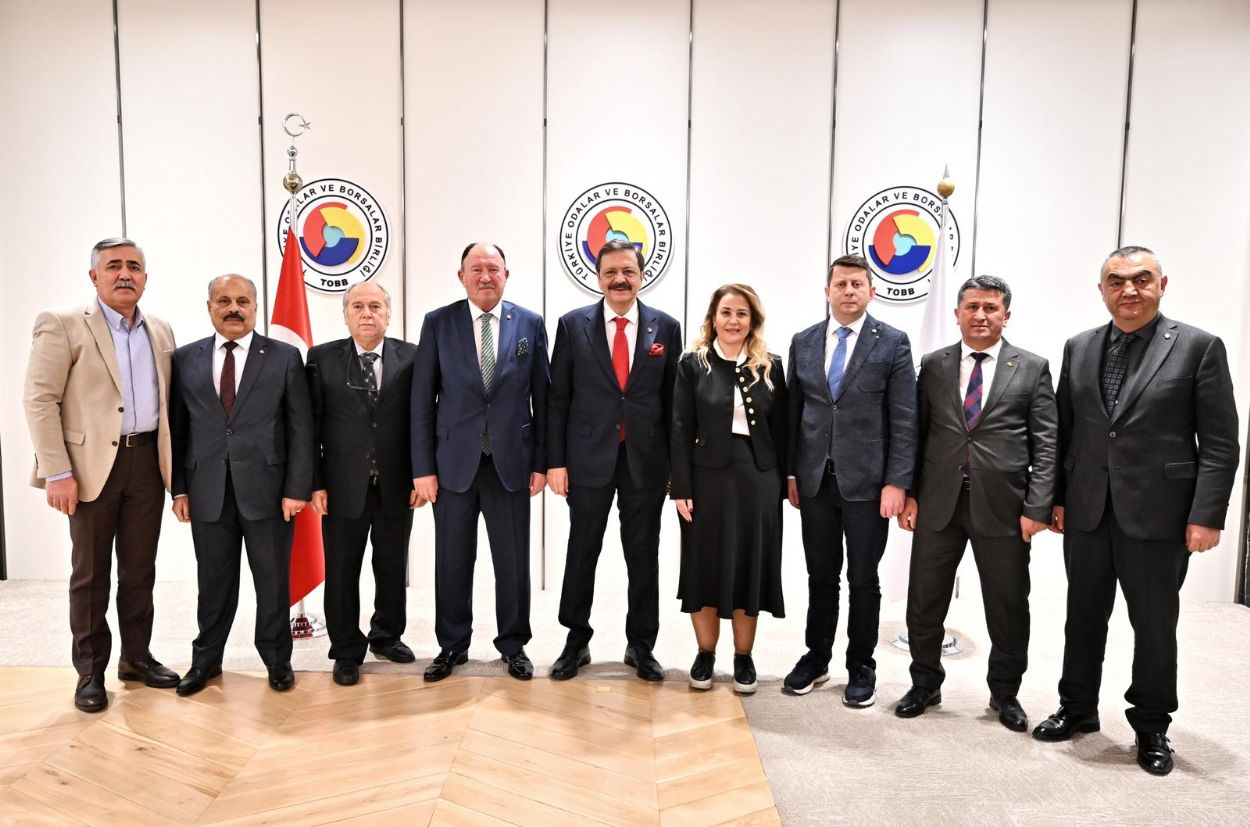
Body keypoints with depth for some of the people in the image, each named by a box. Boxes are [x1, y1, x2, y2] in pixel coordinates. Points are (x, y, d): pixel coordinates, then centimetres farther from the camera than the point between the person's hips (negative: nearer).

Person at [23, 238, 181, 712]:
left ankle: (137, 657, 25)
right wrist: (57, 473, -14)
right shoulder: (63, 326, -4)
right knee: (90, 573, 6)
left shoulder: (160, 333, 11)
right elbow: (40, 401, -8)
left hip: (148, 461, 4)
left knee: (140, 569, 12)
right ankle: (90, 671, 19)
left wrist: (174, 463, 8)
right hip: (93, 464, -4)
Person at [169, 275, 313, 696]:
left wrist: (296, 489, -8)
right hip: (208, 491, 2)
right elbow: (178, 427, 8)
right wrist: (179, 488, 3)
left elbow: (301, 428, -2)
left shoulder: (284, 357, 0)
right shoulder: (185, 359, 7)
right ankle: (206, 658, 30)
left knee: (273, 579, 9)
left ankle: (276, 658, 25)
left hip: (267, 489, -2)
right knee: (214, 580, 13)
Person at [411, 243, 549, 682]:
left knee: (513, 560, 9)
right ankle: (452, 646, 27)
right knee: (452, 560, 10)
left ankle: (514, 645, 26)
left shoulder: (531, 324, 3)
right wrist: (422, 467, -4)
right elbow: (422, 399, 0)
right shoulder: (437, 323, 2)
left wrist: (541, 461, 0)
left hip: (511, 462, 0)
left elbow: (542, 397, 4)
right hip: (454, 462, 0)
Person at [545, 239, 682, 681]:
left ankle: (641, 646, 25)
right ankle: (576, 641, 26)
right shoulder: (573, 325, 0)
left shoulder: (666, 327, 2)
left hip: (646, 459, 1)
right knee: (581, 552, 9)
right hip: (589, 457, 0)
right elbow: (557, 397, 1)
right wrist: (555, 460, -4)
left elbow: (673, 399, 4)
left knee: (643, 555, 9)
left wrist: (677, 462, 2)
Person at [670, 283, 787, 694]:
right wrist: (681, 488, -9)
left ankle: (744, 657, 22)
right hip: (707, 476, -1)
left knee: (750, 566, 8)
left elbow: (780, 430, 6)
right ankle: (705, 654, 22)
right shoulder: (693, 363, 1)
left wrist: (783, 484, 2)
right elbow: (680, 430, -3)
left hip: (757, 479, 1)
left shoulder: (771, 366, 6)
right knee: (705, 566, 6)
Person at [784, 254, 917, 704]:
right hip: (815, 480, 3)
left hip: (867, 481, -3)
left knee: (863, 580, 8)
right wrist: (790, 472, 6)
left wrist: (896, 482, -11)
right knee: (821, 576, 13)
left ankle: (861, 667, 25)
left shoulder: (893, 343, -2)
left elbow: (904, 419, -5)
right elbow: (793, 412, 9)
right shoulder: (803, 342, 7)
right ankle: (816, 657, 29)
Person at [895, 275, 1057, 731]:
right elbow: (917, 434, 6)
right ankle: (925, 684, 29)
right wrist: (910, 494, 0)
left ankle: (1004, 693, 31)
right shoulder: (933, 364, 7)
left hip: (1002, 506, -1)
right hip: (938, 503, 2)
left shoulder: (1032, 367, 3)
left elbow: (1045, 443, -1)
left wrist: (1036, 507, -8)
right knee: (924, 603, 10)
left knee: (1008, 607, 10)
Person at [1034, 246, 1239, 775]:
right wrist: (1057, 497, 5)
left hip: (1157, 513, -3)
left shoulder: (1199, 347, -4)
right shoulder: (1079, 348, 7)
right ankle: (1077, 709, 31)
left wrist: (1207, 516, -12)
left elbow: (1220, 444, -6)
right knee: (1083, 617, 14)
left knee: (1155, 624, 9)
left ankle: (1152, 726, 28)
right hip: (1086, 512, 3)